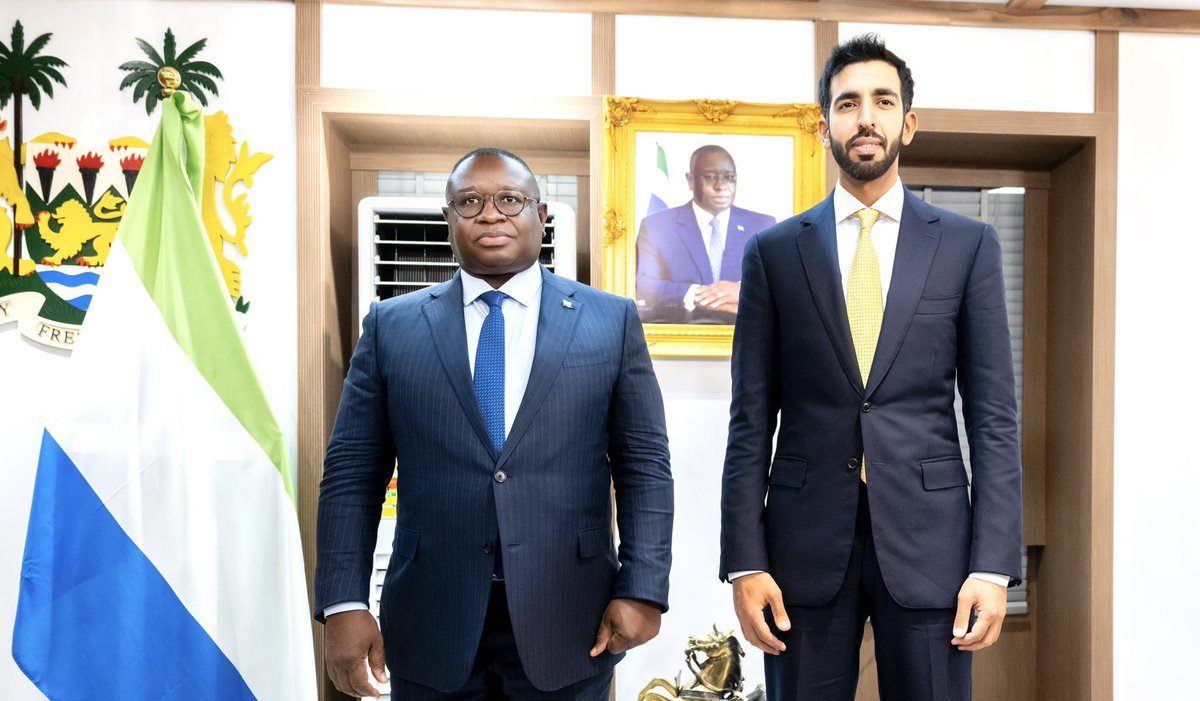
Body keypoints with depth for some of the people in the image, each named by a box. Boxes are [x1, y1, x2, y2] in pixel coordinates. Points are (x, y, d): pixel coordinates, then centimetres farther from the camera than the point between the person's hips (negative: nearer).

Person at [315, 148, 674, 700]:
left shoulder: (612, 321, 1)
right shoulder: (391, 325, 3)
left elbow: (644, 465, 1)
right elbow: (352, 473, 2)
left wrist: (642, 589, -7)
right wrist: (343, 604, -5)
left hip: (567, 620, 0)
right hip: (430, 625, 1)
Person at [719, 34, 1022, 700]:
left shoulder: (968, 244, 4)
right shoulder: (773, 251, 3)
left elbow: (993, 415, 2)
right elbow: (751, 420, 1)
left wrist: (994, 564, -5)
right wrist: (744, 561, -3)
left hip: (929, 540, 0)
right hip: (805, 543, 0)